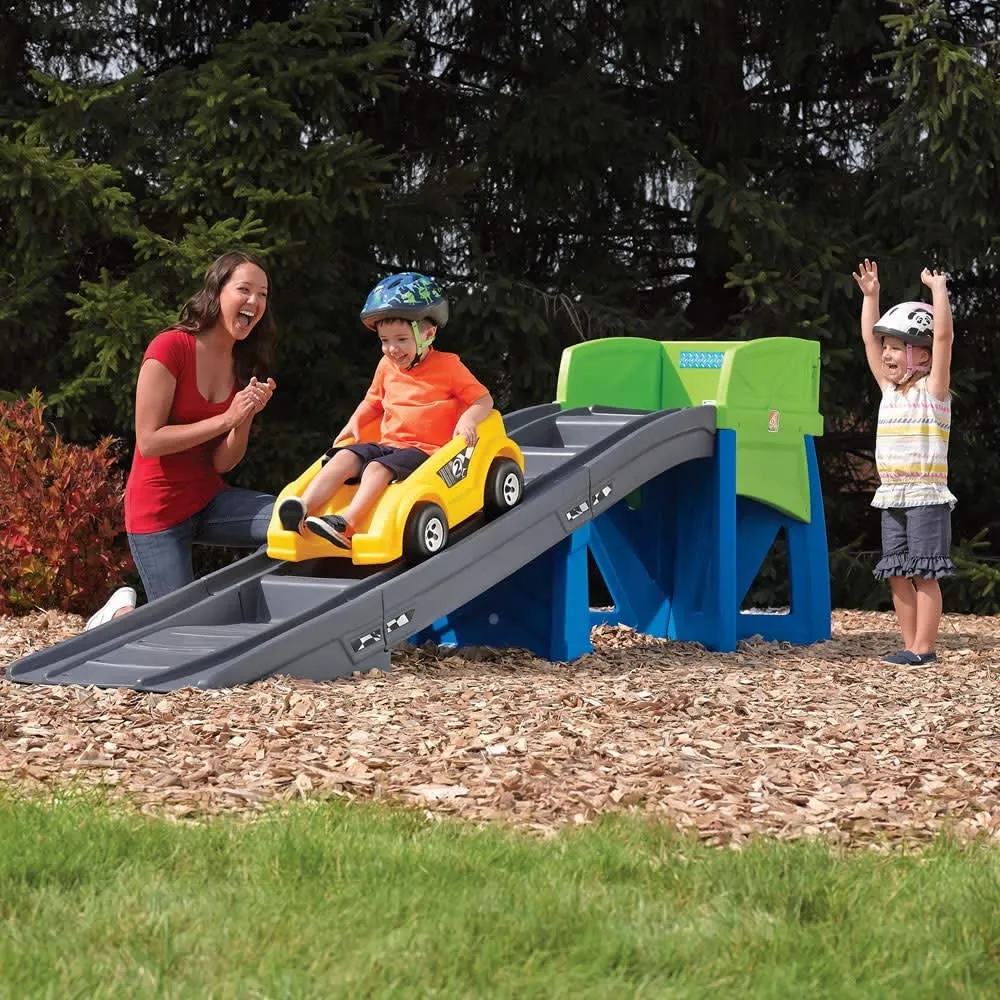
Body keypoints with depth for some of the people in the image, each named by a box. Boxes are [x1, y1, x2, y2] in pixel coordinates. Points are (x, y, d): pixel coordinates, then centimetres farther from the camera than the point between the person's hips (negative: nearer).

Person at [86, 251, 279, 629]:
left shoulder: (242, 365, 5)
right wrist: (226, 418, -20)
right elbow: (149, 442, -18)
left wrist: (246, 417, -17)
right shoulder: (171, 347, -15)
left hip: (208, 500, 6)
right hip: (158, 510, -6)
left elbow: (222, 463, 1)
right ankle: (122, 614, 23)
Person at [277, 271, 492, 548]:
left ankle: (347, 522, -50)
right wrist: (355, 422, 13)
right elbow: (373, 401, 32)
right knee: (344, 457, -20)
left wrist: (467, 419, -20)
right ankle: (303, 509, -36)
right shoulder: (386, 367, 17)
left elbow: (484, 400, 0)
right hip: (388, 444, 6)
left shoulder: (448, 366, 0)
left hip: (425, 450, -6)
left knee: (377, 468, -32)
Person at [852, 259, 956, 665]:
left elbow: (943, 336, -15)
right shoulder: (890, 389, 13)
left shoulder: (933, 390, -4)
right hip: (892, 498, 7)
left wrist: (938, 289, -14)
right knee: (897, 575, 6)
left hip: (926, 497, -7)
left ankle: (924, 647, -5)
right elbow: (869, 339, 18)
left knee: (924, 573, -6)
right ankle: (910, 645, 11)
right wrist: (870, 295, 16)